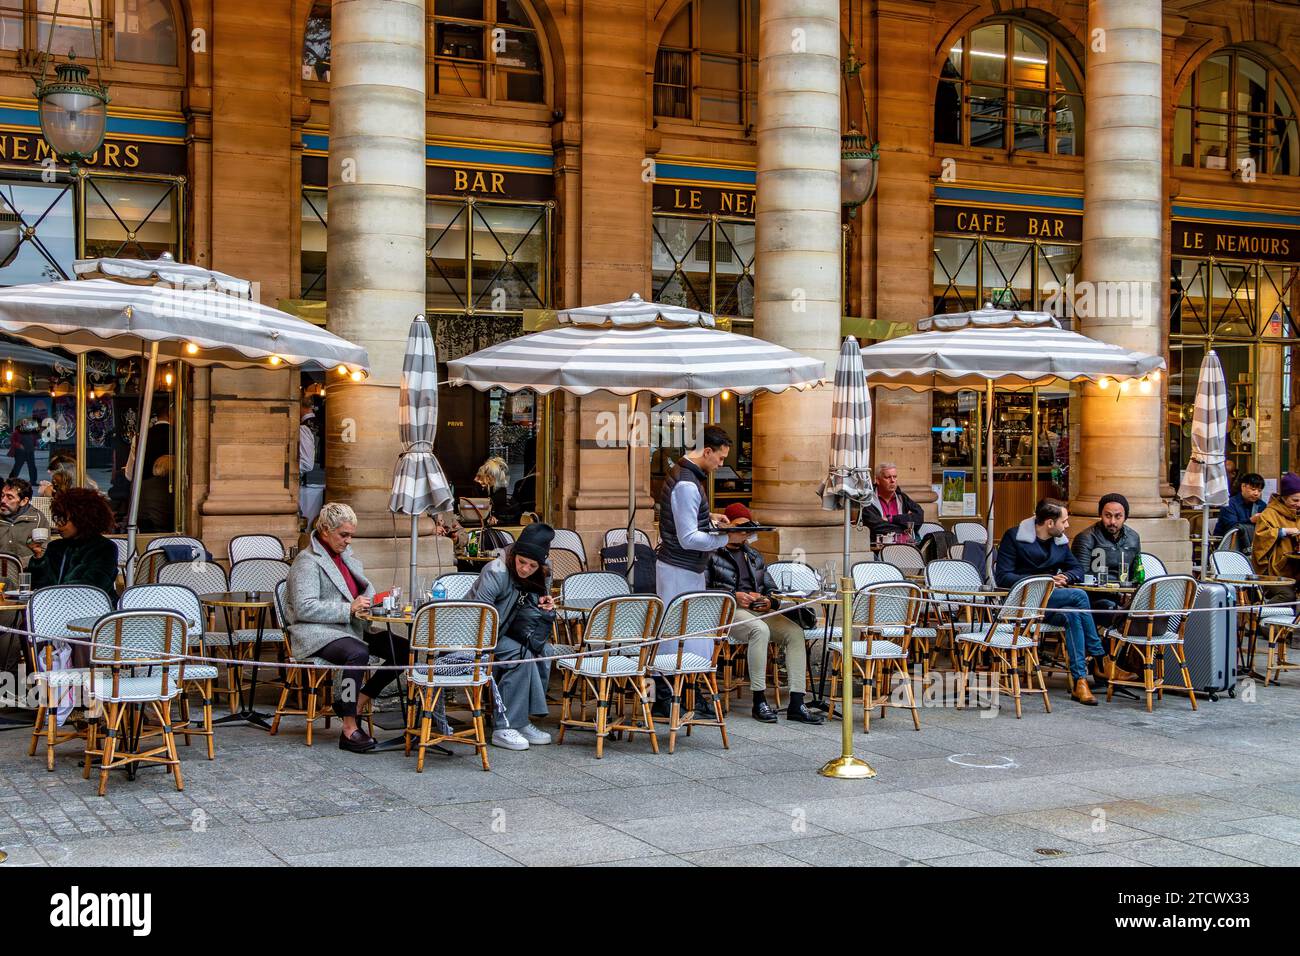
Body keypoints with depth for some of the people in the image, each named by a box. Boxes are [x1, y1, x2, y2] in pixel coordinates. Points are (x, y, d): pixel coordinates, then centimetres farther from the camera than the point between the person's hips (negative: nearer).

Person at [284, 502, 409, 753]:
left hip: (352, 629, 9)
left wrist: (367, 600, 4)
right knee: (358, 653, -37)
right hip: (317, 634, -9)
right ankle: (349, 729, -30)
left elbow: (367, 588, 30)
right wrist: (349, 609, -23)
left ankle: (357, 701, 0)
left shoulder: (346, 555, 18)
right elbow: (305, 608, -19)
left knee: (404, 649, -7)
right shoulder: (307, 562, -9)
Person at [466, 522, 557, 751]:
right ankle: (504, 727, -25)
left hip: (506, 633, 7)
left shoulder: (542, 577, -3)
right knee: (520, 654, -28)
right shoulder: (496, 572, -23)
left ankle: (523, 719, -13)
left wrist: (546, 608, -13)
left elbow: (531, 620, 10)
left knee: (544, 650, -17)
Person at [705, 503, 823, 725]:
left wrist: (769, 601, 2)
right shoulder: (713, 554, 8)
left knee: (795, 632, -21)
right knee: (760, 630, -37)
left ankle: (796, 705, -26)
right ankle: (759, 701, -30)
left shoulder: (754, 556, 28)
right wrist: (733, 596, -15)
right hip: (728, 611, -6)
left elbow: (772, 588, 26)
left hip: (758, 611, 6)